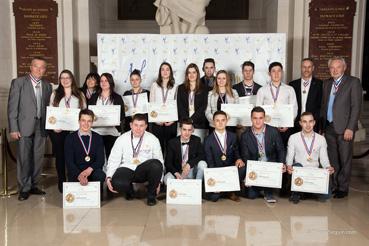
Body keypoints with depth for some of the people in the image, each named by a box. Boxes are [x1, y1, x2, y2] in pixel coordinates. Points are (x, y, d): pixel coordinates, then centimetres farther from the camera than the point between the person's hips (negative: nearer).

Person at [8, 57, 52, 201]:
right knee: (24, 159, 0)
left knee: (38, 158, 7)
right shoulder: (18, 82, 0)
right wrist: (13, 129, -9)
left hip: (41, 127, 4)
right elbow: (12, 107, -3)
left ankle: (33, 185, 20)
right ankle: (24, 189, 12)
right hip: (24, 127, -3)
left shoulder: (47, 85, 11)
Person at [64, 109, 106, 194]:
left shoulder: (98, 138, 9)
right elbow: (69, 161, -7)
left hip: (92, 171, 1)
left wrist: (90, 169, -22)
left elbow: (101, 160, 0)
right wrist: (79, 176, -25)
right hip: (76, 173, -1)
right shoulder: (70, 138, 3)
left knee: (100, 175, -32)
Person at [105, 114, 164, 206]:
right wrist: (109, 177, -13)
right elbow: (113, 160, 0)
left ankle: (151, 195, -5)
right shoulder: (122, 139, 1)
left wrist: (158, 181, -1)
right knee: (118, 184, -33)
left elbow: (159, 161, 2)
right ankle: (129, 190, 9)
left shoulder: (153, 140, 0)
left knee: (156, 164, -33)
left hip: (144, 171, 0)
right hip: (127, 168, 0)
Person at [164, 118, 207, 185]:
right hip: (177, 172, -2)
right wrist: (176, 173, -26)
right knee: (167, 179, -32)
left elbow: (202, 156, -8)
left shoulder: (196, 140, 0)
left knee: (202, 164, -27)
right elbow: (168, 162, -7)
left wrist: (189, 164, -25)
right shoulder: (172, 142, -5)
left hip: (191, 172, 2)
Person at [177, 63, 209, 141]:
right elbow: (180, 106, 5)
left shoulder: (203, 89, 7)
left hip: (199, 124, -1)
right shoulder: (181, 88, 12)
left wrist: (191, 120, -9)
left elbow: (203, 107, 0)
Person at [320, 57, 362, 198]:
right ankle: (334, 186, 22)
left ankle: (343, 188, 14)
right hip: (329, 127, 5)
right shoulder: (327, 84, 14)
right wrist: (321, 126, 10)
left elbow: (356, 107, -8)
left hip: (344, 128, -5)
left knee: (344, 160, 3)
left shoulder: (353, 82, -3)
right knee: (332, 159, 11)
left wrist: (350, 128, -14)